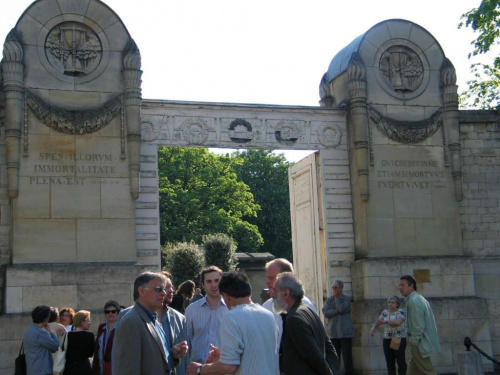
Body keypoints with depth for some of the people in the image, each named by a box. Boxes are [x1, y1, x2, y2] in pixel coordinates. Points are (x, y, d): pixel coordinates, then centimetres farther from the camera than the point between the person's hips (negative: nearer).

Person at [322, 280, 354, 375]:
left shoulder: (347, 299, 1)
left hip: (345, 332, -3)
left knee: (347, 355, -4)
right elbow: (325, 312, -3)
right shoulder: (329, 299, 11)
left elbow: (341, 308, -16)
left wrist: (337, 298, -4)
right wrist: (338, 311, -12)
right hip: (334, 333, 3)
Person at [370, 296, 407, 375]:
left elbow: (398, 322, -22)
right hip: (387, 340, 5)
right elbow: (377, 321, 4)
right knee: (390, 362, 6)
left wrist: (385, 321, -23)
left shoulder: (401, 311, -5)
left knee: (400, 361, 1)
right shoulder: (385, 312, 12)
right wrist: (373, 328, -16)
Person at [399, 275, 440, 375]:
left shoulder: (413, 301, -19)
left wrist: (414, 342, -13)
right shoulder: (418, 298, 14)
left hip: (420, 344, -10)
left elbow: (418, 326, -22)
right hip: (422, 341, 10)